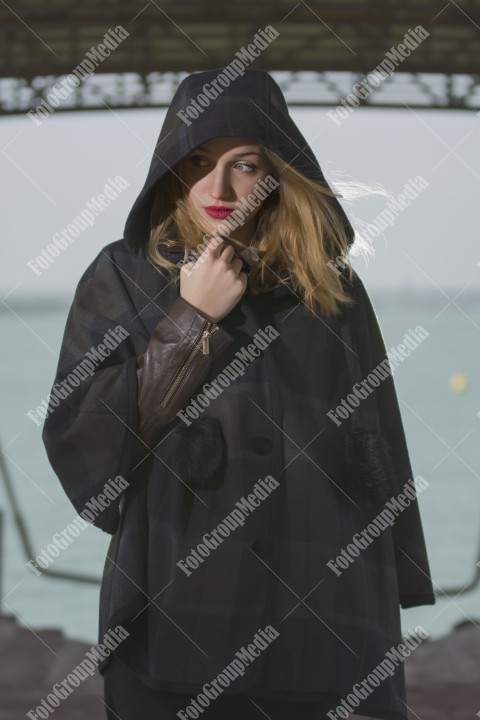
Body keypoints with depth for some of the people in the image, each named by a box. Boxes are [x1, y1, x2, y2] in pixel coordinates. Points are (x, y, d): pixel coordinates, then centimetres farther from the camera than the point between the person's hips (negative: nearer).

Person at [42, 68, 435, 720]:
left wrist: (389, 600, 3)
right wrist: (190, 320, -13)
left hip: (318, 610, 1)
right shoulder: (122, 278, 1)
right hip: (173, 611, -1)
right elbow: (77, 442, -7)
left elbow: (376, 455, 6)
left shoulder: (329, 285, 4)